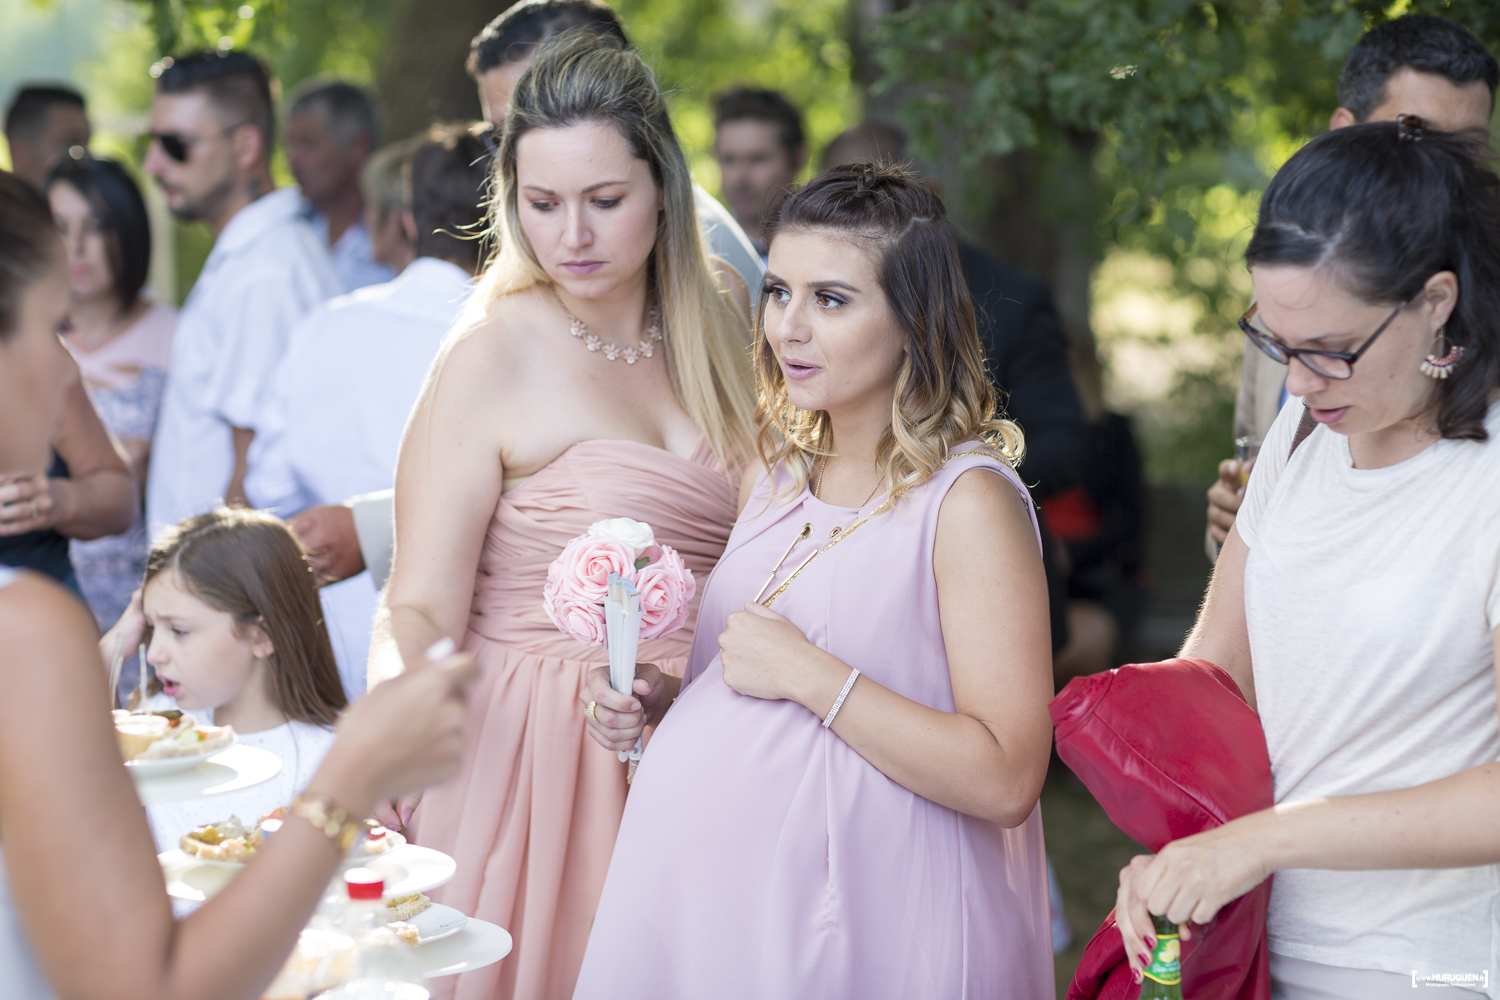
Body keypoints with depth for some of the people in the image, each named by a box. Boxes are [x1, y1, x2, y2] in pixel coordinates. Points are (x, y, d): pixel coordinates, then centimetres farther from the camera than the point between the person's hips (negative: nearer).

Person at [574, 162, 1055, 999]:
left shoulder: (968, 502, -14)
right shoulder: (775, 473, 8)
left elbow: (1005, 780, -21)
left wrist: (805, 672, -20)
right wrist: (659, 702, 2)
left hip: (851, 925, -7)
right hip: (708, 892, 7)